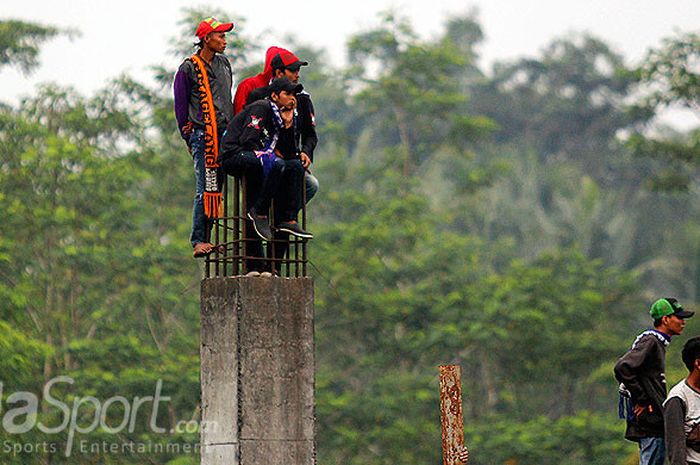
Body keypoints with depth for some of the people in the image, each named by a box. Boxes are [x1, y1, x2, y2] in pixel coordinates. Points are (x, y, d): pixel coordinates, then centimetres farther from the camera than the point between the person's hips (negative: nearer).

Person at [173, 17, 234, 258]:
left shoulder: (223, 64, 16)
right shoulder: (189, 69, -3)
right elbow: (181, 106, 1)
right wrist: (188, 138, 1)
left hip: (224, 134, 6)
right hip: (202, 135, -6)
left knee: (216, 189, 5)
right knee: (205, 190, -10)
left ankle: (206, 238, 9)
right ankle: (198, 242, -8)